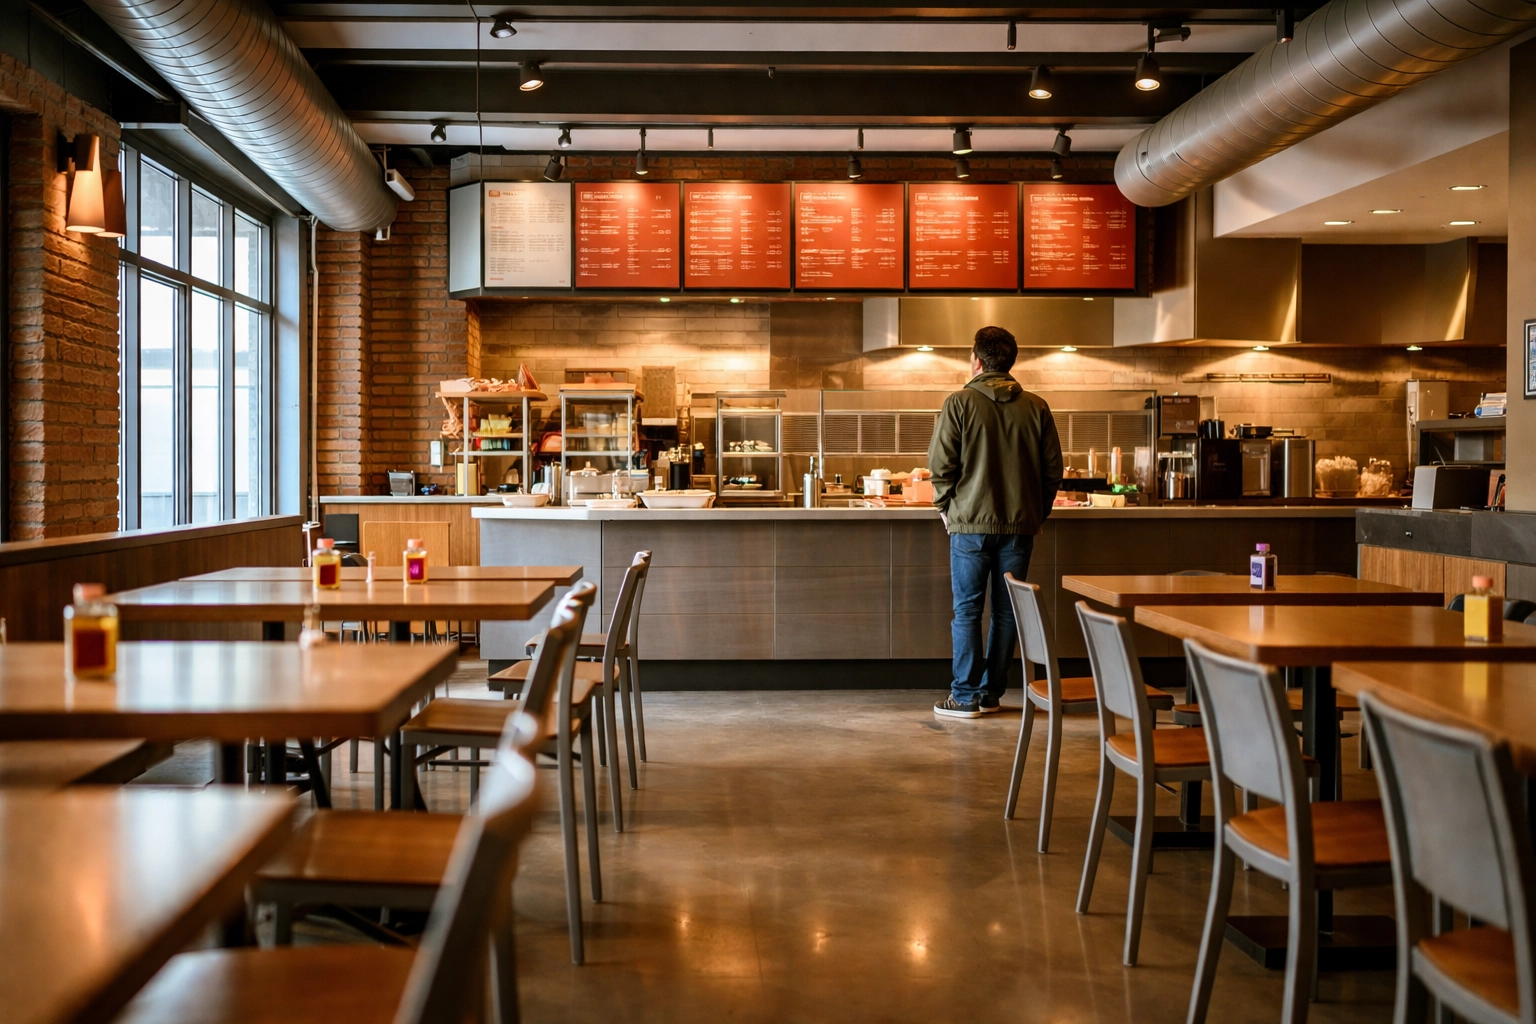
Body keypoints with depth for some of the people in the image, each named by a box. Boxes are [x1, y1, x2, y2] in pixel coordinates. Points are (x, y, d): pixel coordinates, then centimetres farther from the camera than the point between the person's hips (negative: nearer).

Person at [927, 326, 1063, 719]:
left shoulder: (959, 403, -6)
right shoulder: (1036, 407, 3)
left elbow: (941, 464, -7)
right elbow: (1053, 467, 5)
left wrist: (946, 507, 7)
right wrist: (1037, 513, 15)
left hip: (971, 524, -3)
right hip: (1019, 524, 3)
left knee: (967, 610, 3)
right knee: (1006, 611, 10)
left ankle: (965, 696, 5)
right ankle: (992, 693, 16)